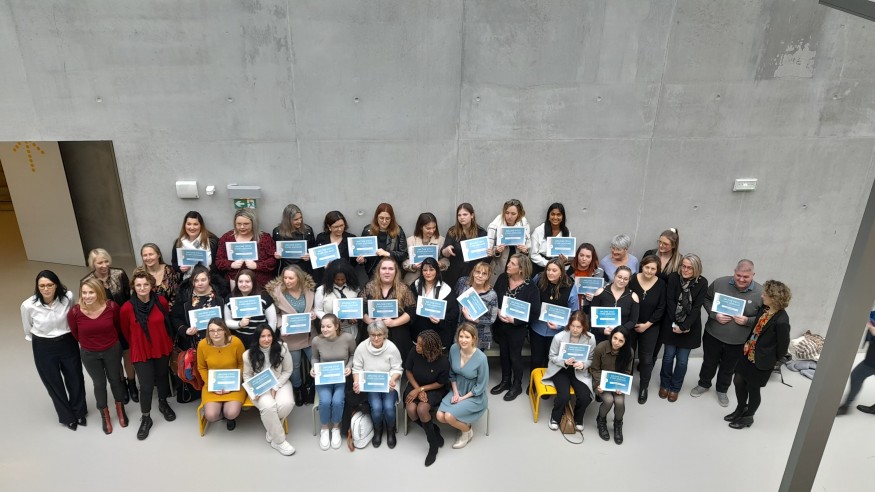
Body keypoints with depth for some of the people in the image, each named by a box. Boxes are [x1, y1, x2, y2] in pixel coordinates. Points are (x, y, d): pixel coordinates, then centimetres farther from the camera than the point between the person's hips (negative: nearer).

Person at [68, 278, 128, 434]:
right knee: (99, 384, 17)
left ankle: (120, 409, 46)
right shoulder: (74, 312, -24)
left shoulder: (112, 307, -24)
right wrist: (89, 343, 13)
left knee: (115, 379, 21)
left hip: (112, 350, 0)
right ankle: (105, 415, 42)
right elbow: (75, 335, -2)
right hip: (89, 354, 0)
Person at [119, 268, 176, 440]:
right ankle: (145, 418, 22)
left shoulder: (162, 301, -13)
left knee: (162, 376, 21)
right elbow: (126, 331, -1)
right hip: (141, 352, -2)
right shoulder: (127, 308, -19)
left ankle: (163, 404, 45)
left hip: (162, 348, 3)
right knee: (147, 385, 1)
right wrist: (137, 344, 10)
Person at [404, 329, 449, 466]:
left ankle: (433, 443, -5)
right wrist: (418, 390, -14)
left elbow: (440, 384, -10)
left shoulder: (443, 362, -26)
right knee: (411, 410, -25)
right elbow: (408, 371, -3)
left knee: (422, 409, -31)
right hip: (415, 386, 3)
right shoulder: (414, 352, -20)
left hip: (434, 389, -3)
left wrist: (421, 389, -18)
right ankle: (434, 431, 3)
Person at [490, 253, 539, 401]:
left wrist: (514, 320, -23)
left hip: (517, 328, -4)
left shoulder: (531, 287, -20)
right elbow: (493, 299, 0)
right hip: (500, 325, 4)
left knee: (515, 356, 12)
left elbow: (534, 313, -17)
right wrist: (498, 312, -18)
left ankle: (517, 385, 34)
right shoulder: (502, 278, -8)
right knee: (503, 353, 20)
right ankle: (505, 381, 41)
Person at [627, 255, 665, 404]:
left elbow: (661, 309, -5)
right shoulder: (632, 280, -11)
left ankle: (643, 387, 27)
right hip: (630, 325, 0)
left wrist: (647, 325, -10)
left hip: (650, 328, 0)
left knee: (646, 358, 8)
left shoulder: (661, 285, -8)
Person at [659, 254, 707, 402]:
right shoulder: (673, 277, -10)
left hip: (690, 327, 0)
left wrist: (684, 326, -17)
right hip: (672, 324, 0)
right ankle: (665, 384, 31)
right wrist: (675, 324, -13)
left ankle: (675, 387, 27)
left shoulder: (702, 283, -10)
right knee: (669, 356, 10)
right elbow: (670, 302, -9)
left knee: (682, 360, 7)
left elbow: (697, 307, -12)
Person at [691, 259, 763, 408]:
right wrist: (714, 315, -16)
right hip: (713, 335, 1)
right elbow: (706, 299, 0)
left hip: (738, 341, 0)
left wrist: (747, 321, -22)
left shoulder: (760, 293, -15)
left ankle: (722, 390, 46)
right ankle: (704, 384, 47)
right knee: (709, 363, 21)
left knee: (728, 368, 21)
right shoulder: (719, 283, -13)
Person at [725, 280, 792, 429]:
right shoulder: (764, 309, -5)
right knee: (738, 381, 17)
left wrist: (773, 360, -2)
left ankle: (748, 417, 35)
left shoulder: (781, 321, -28)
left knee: (753, 389, 12)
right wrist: (747, 345, 8)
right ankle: (741, 409, 42)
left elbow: (783, 345, -17)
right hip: (748, 353, 7)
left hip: (762, 361, -7)